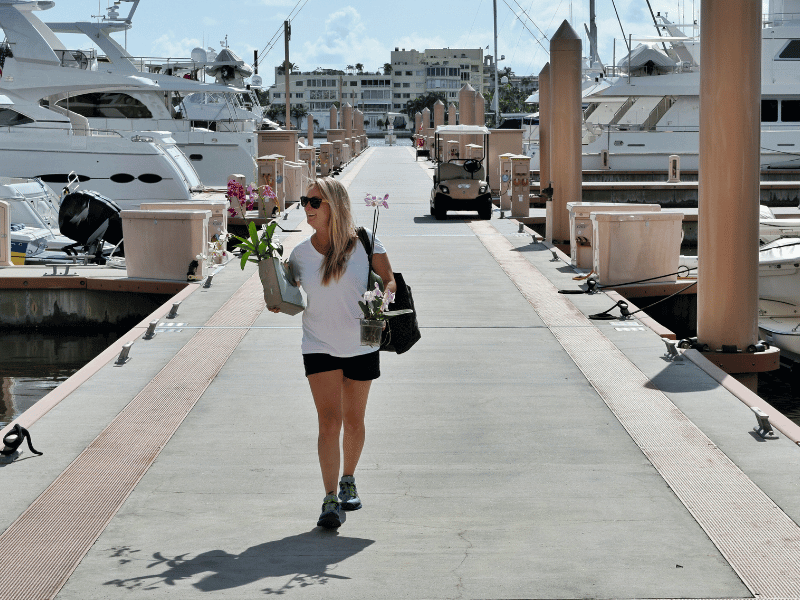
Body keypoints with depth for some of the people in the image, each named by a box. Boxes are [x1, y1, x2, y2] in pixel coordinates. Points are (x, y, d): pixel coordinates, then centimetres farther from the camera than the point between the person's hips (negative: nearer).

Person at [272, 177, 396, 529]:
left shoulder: (365, 244, -9)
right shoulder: (300, 253, -3)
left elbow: (390, 281, -3)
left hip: (361, 347, 0)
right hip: (319, 347, 0)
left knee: (353, 421, 13)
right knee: (329, 421, -11)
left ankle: (348, 480, 37)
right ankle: (330, 499, -9)